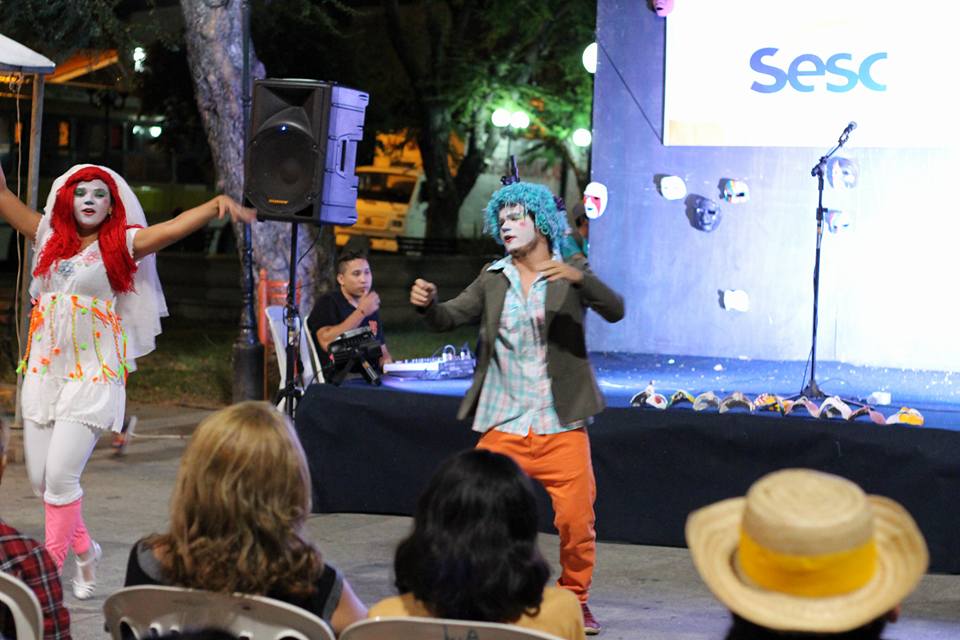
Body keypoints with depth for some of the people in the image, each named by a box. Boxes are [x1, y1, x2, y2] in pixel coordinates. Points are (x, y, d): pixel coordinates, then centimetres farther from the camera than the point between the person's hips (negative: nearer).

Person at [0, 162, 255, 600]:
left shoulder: (121, 244, -1)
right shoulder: (50, 236, 10)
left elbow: (175, 227, -16)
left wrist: (217, 203, -33)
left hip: (93, 376, -5)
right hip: (43, 371, 5)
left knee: (60, 475, -13)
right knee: (41, 478, 8)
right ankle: (84, 551, 31)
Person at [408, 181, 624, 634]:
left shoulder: (571, 274, 2)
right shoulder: (493, 280, 9)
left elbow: (614, 310, -13)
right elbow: (448, 319, 0)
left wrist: (579, 278, -31)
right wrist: (427, 303, -22)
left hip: (562, 428, -2)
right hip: (503, 428, 2)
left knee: (577, 521, -3)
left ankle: (575, 600, 18)